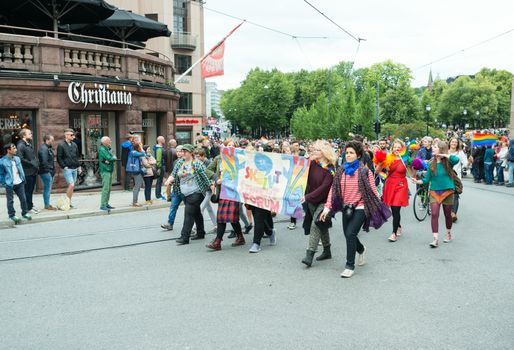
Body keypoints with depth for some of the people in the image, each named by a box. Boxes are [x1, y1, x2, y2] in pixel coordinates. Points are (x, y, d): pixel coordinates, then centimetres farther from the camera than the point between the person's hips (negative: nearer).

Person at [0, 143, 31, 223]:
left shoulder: (17, 159, 5)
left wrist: (23, 178, 10)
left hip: (19, 183, 5)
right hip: (10, 184, -5)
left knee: (23, 199, 9)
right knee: (10, 201, 7)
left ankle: (25, 213, 23)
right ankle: (12, 215, 19)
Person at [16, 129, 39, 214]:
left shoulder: (30, 145, 15)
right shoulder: (20, 145, -13)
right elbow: (20, 158, -22)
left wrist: (37, 163, 8)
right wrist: (31, 163, -17)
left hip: (34, 171, 8)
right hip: (27, 172, -8)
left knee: (31, 190, 17)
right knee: (27, 191, 1)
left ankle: (31, 205, 27)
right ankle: (28, 208, 8)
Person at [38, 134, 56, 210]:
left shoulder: (49, 148, 17)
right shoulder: (43, 149, -16)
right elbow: (44, 162, -22)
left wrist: (52, 169, 12)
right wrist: (50, 168, -17)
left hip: (50, 172, 11)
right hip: (46, 172, -11)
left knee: (48, 189, 15)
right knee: (47, 188, -5)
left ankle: (47, 204, 23)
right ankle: (47, 205, 1)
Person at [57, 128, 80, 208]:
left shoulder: (74, 145, 13)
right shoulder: (61, 145, -6)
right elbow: (59, 158, -7)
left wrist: (78, 165, 13)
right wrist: (64, 166, -12)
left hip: (74, 169, 7)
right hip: (67, 169, -7)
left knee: (72, 186, 9)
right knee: (71, 185, -14)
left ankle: (68, 202, 17)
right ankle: (68, 202, -4)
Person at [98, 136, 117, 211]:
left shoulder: (109, 149, 18)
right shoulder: (102, 149, -11)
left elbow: (114, 158, 9)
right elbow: (109, 158, -20)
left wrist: (109, 160, -12)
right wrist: (113, 158, 0)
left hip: (109, 170, 9)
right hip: (105, 171, -9)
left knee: (109, 188, 11)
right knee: (106, 188, -11)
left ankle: (106, 203, 18)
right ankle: (103, 205, -9)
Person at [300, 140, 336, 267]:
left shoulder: (330, 168, -13)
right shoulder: (312, 163, 2)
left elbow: (324, 187, -21)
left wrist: (308, 196, -24)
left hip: (323, 201, -6)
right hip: (311, 201, 6)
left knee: (315, 225, -18)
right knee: (321, 226, 16)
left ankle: (309, 254, -19)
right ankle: (327, 251, 30)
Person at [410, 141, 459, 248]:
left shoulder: (447, 162, -8)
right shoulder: (431, 164, 2)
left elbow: (456, 159, -31)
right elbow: (427, 179, 5)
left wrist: (444, 155, -22)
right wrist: (417, 181, -12)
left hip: (447, 191, -2)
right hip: (434, 192, 2)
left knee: (447, 214, 13)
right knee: (434, 214, -11)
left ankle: (449, 234, 35)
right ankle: (435, 239, -10)